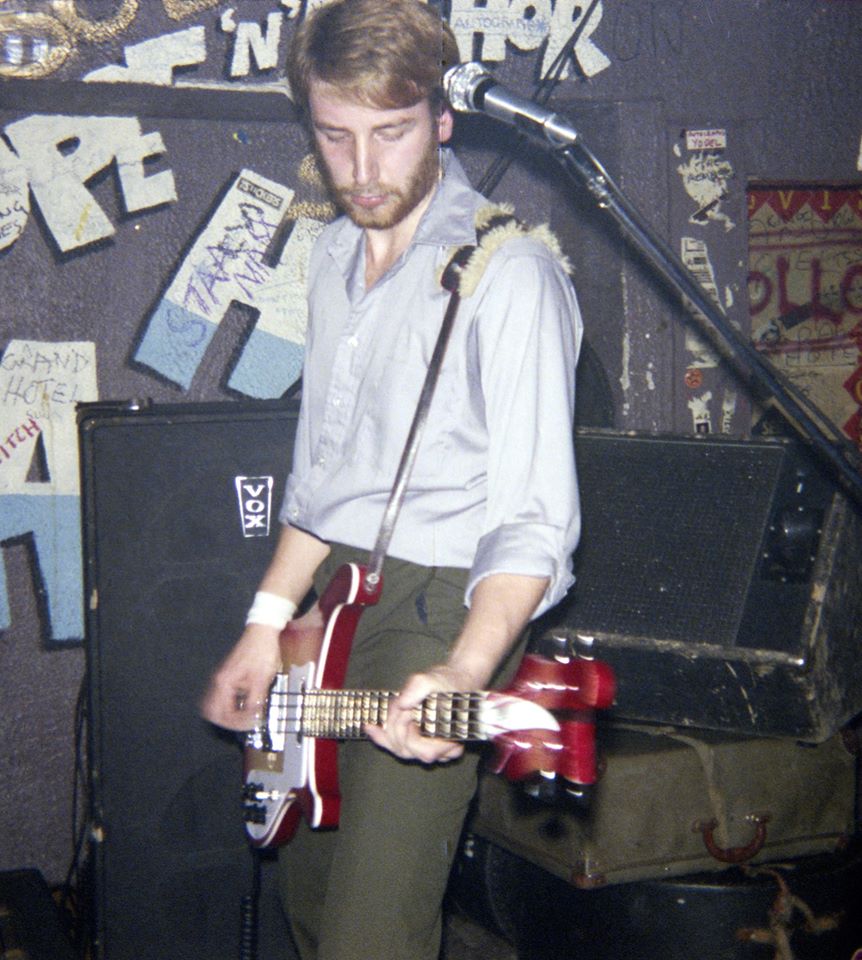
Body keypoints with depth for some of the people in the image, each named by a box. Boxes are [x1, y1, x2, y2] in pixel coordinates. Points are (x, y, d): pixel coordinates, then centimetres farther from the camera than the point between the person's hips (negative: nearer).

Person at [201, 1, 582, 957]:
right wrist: (268, 621, 14)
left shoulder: (510, 274, -16)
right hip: (333, 599, 8)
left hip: (439, 606, -8)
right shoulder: (335, 255, 9)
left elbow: (533, 521, -21)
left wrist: (466, 672, -35)